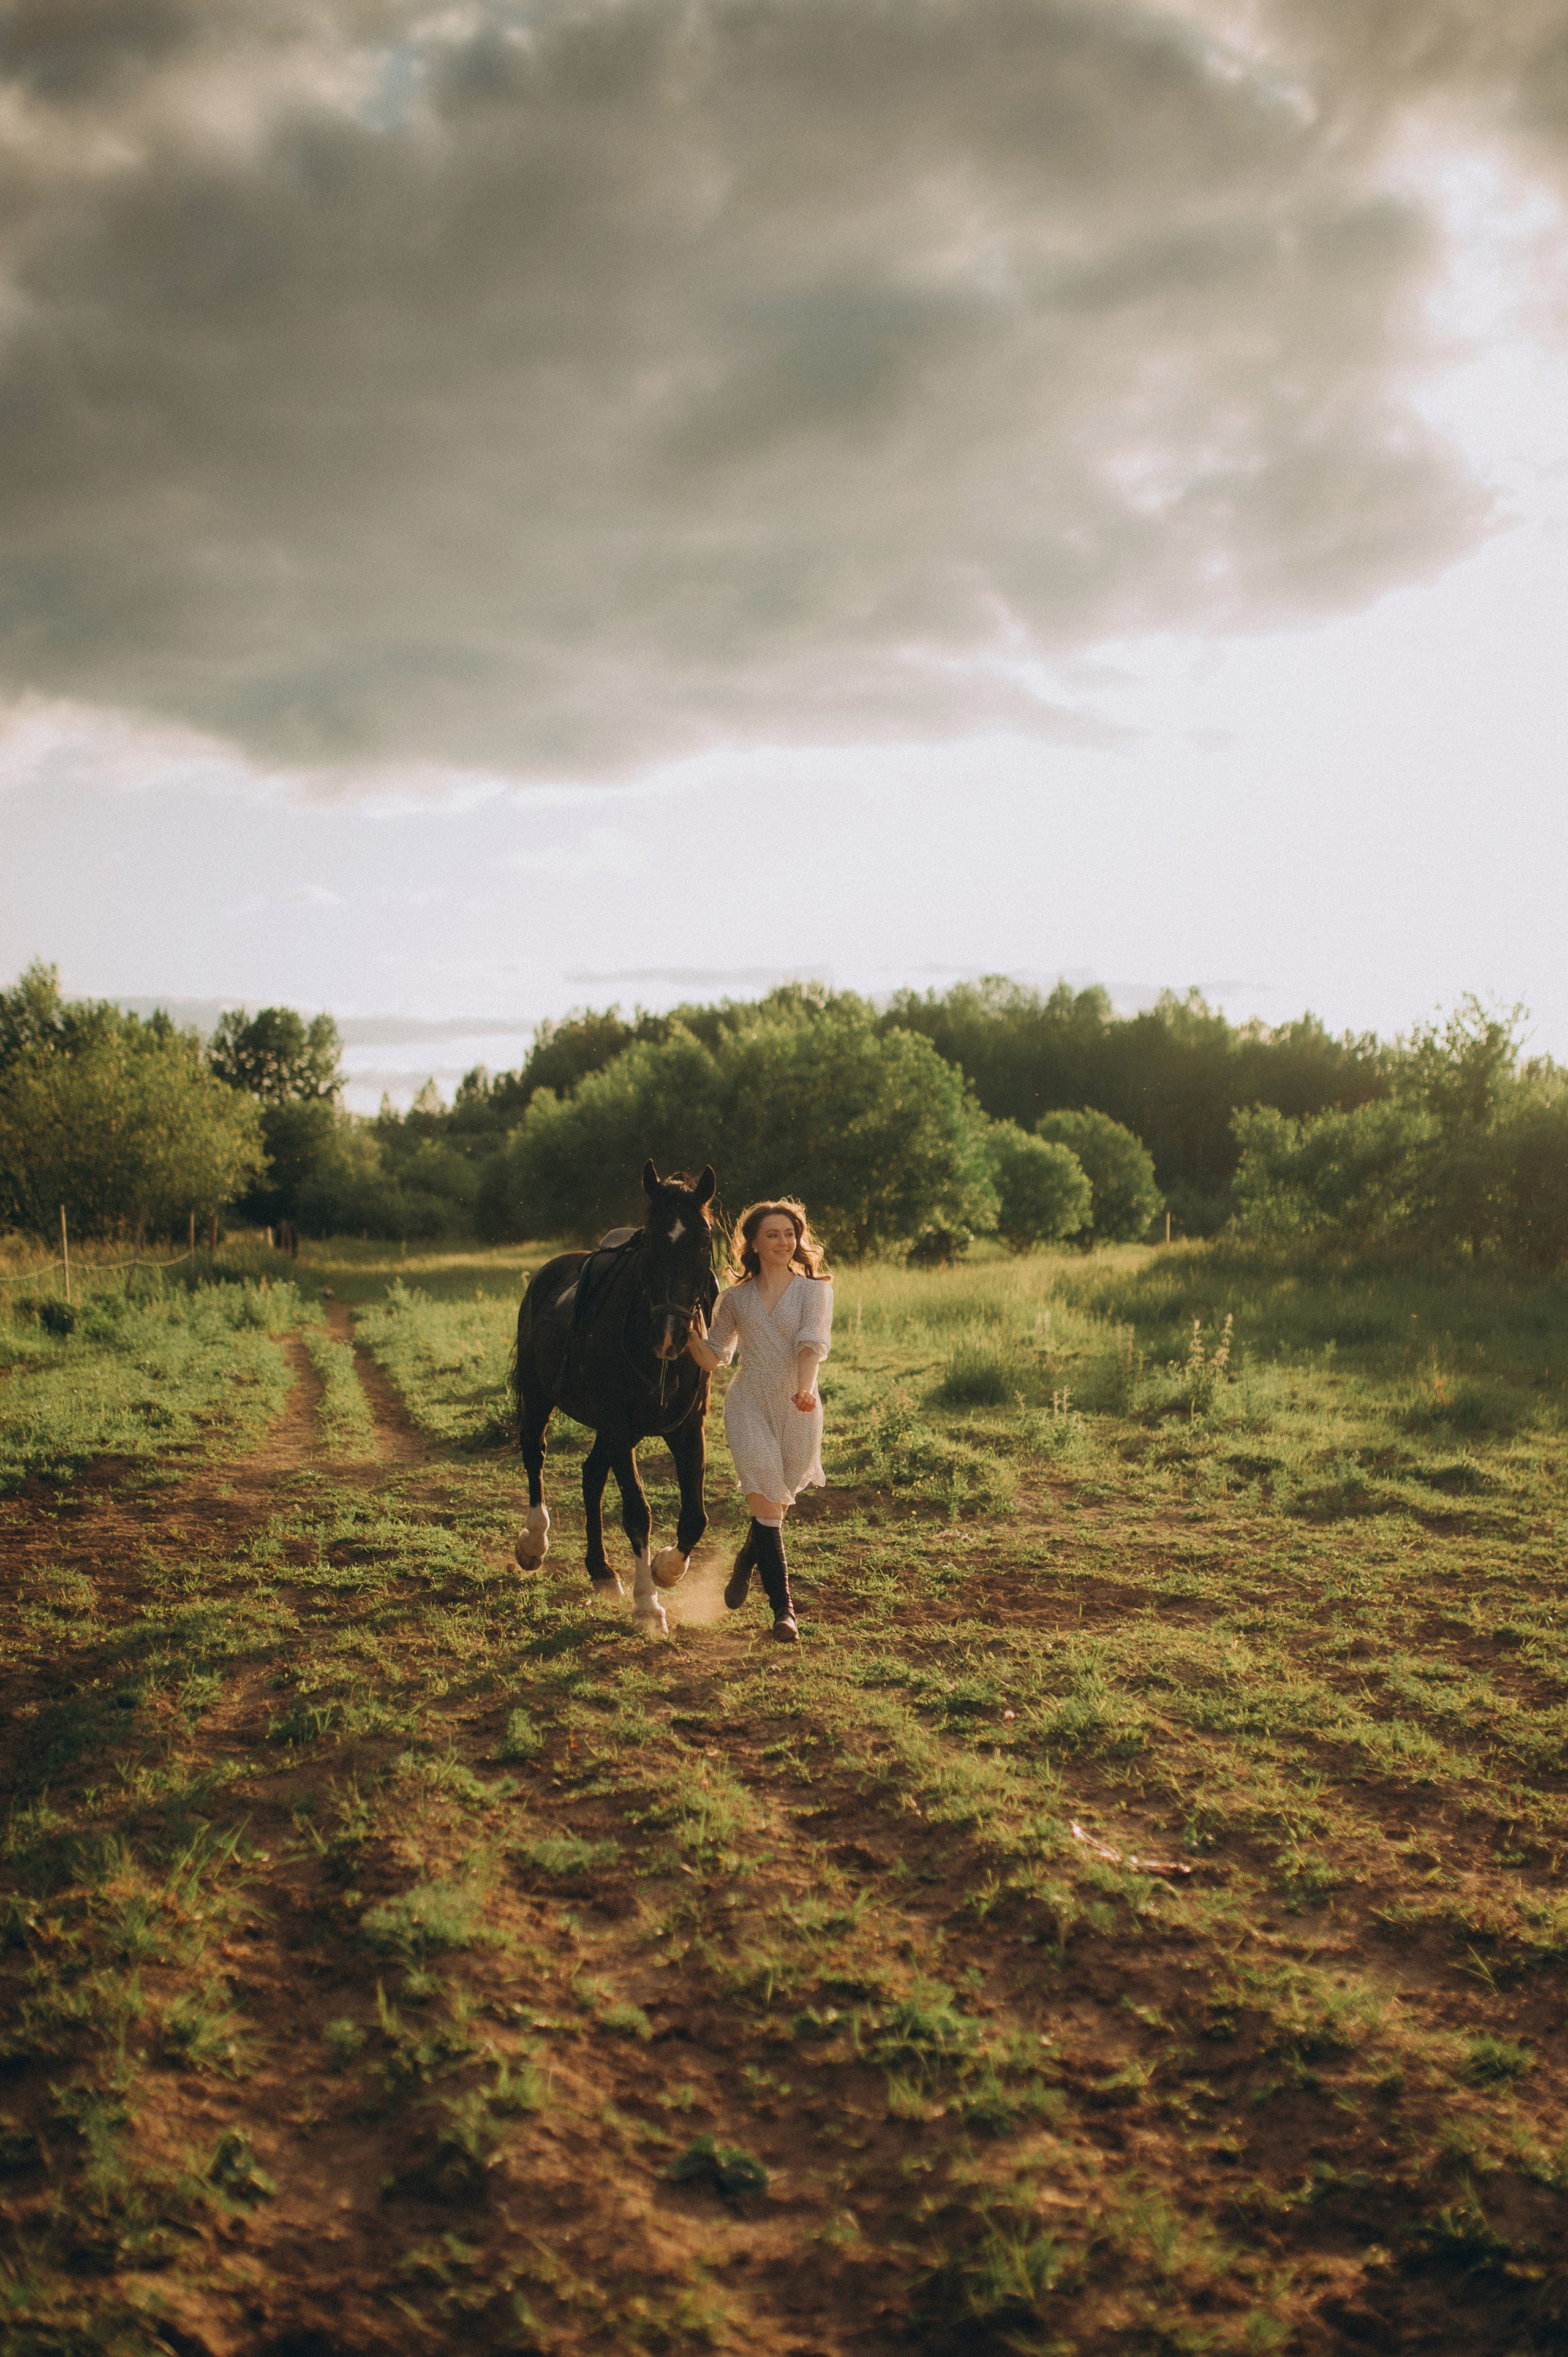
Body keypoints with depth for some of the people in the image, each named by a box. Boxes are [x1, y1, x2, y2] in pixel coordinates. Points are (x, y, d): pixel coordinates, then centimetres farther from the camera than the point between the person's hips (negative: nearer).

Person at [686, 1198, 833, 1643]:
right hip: (748, 1405, 0)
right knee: (765, 1499, -15)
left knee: (777, 1505, 12)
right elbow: (712, 1358, 15)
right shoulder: (736, 1297, 9)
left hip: (798, 1410, 0)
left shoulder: (814, 1290, 1)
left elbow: (813, 1342, -17)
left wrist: (806, 1387, -35)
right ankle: (783, 1609, -11)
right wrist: (691, 1333, -4)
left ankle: (745, 1564, 45)